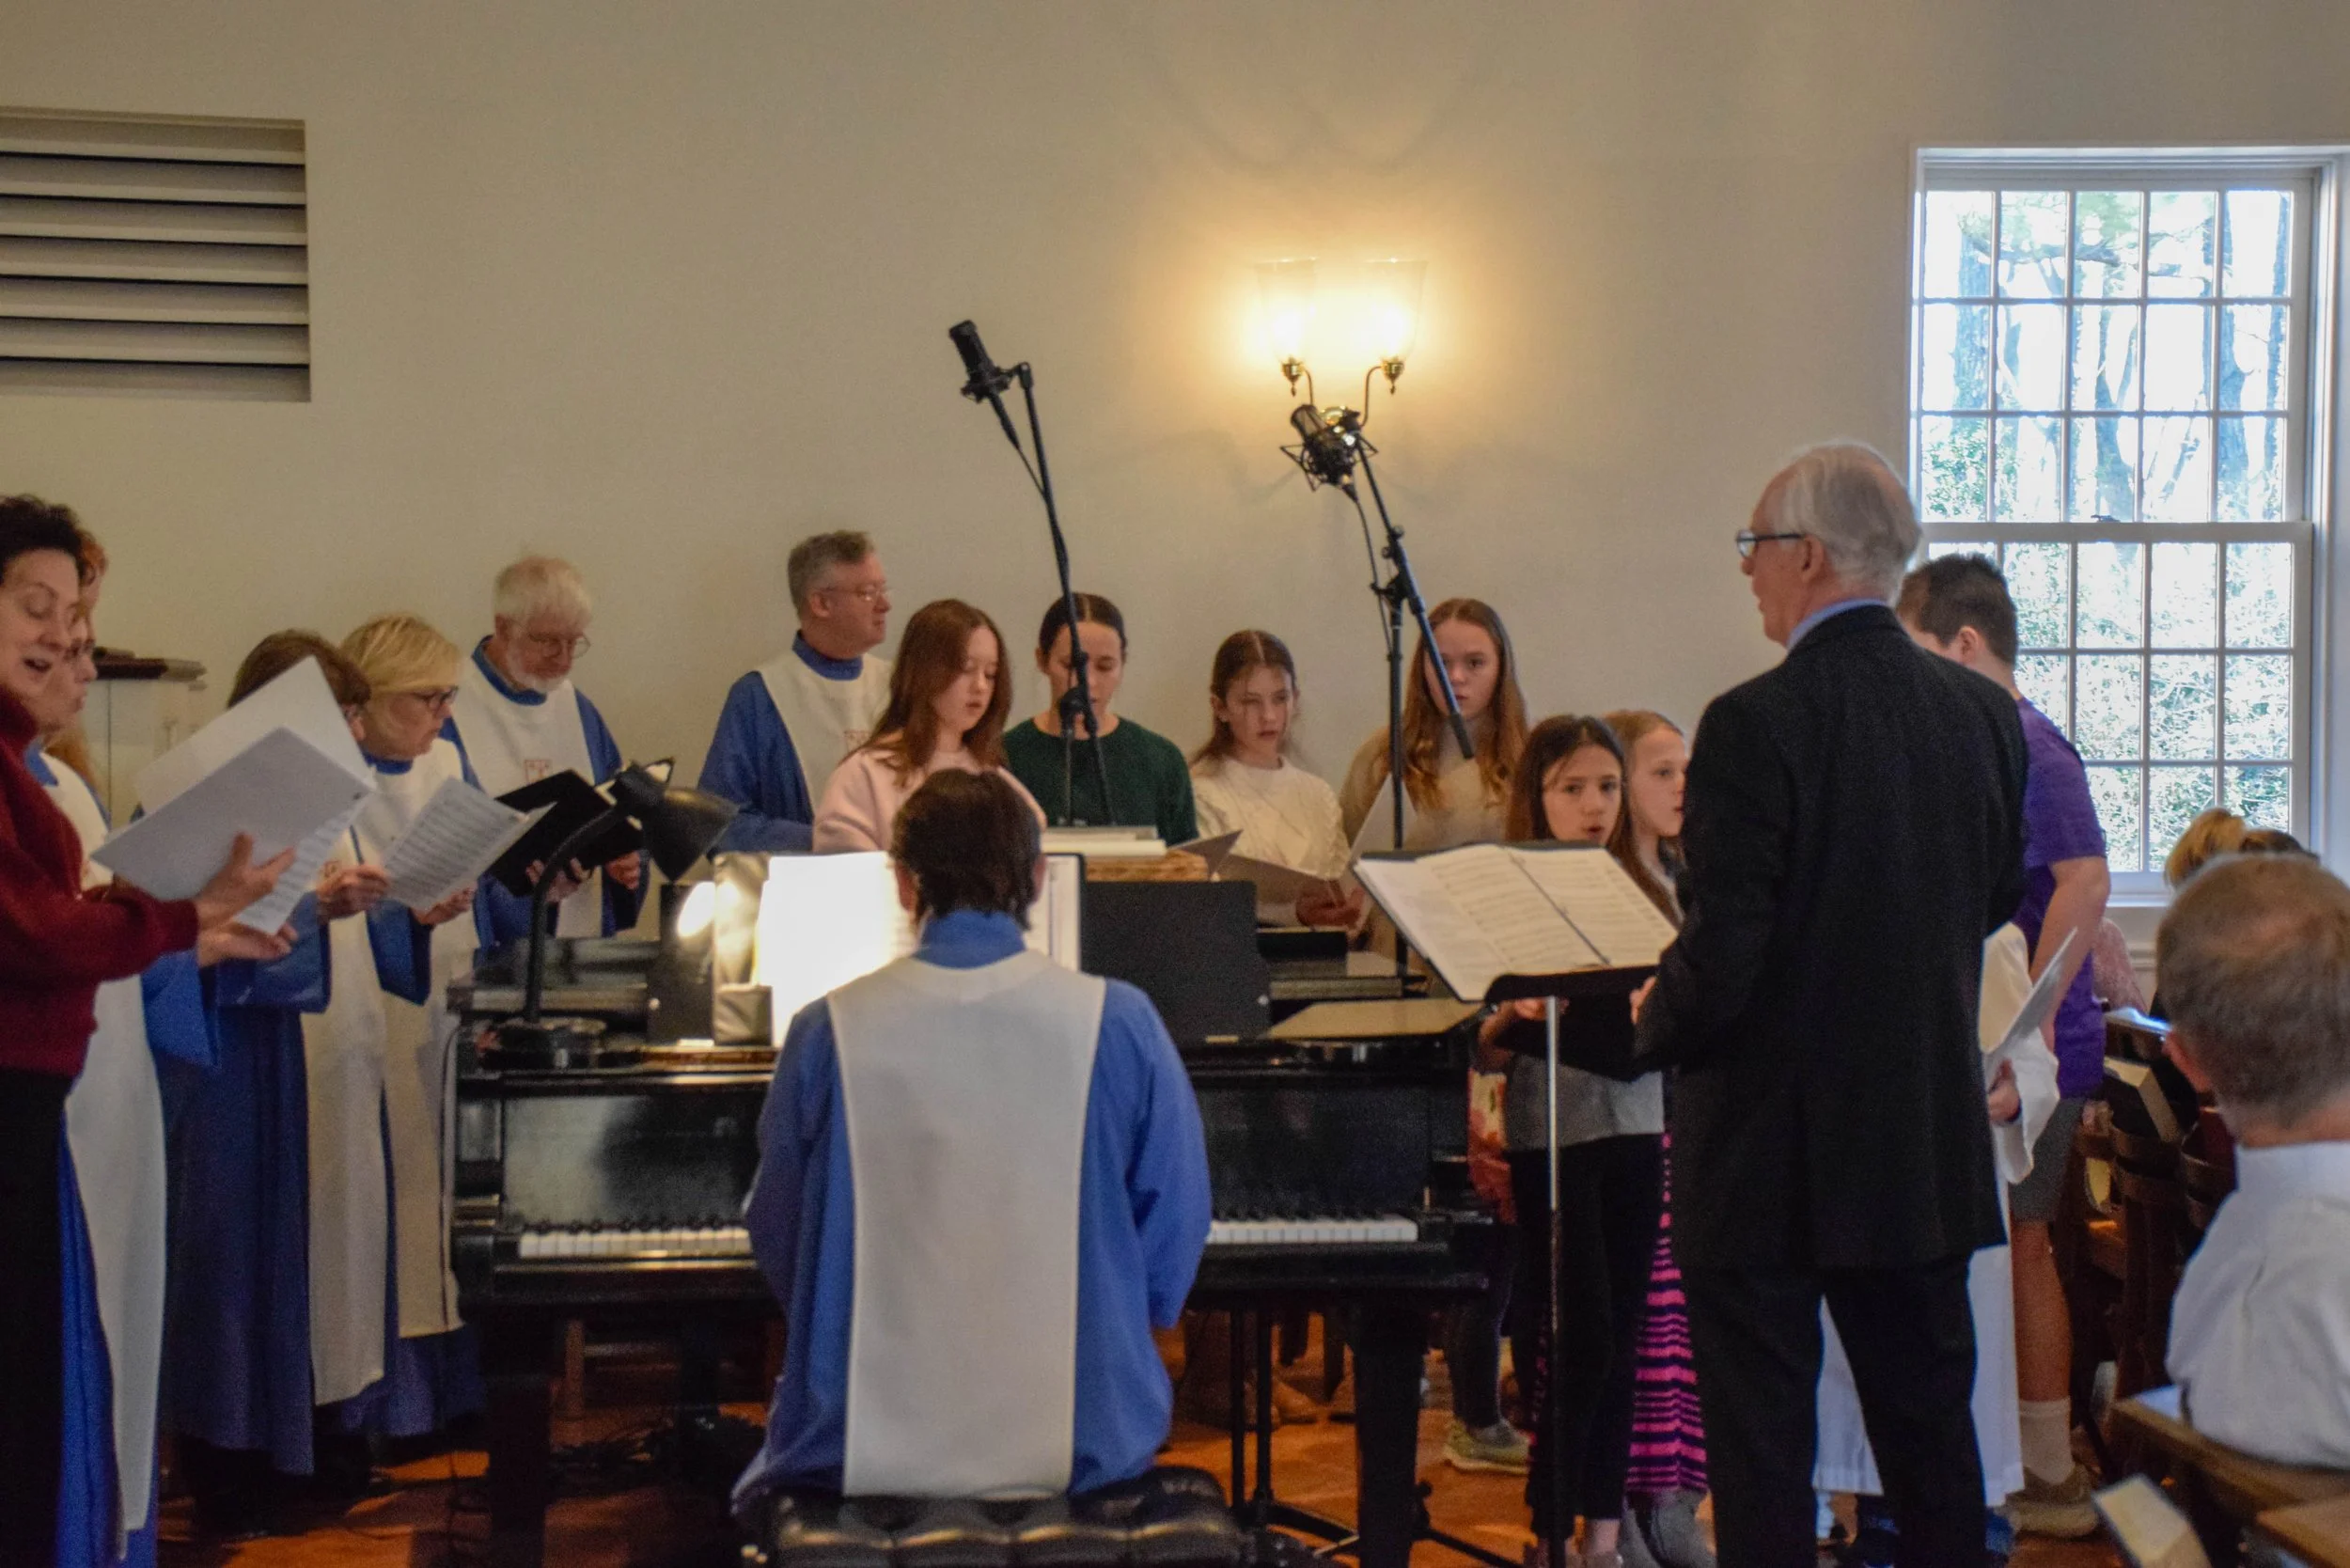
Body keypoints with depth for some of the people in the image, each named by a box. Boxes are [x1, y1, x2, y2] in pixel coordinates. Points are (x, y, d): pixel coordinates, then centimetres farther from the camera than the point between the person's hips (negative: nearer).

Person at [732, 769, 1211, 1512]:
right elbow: (1173, 1235, -1)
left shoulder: (829, 1031, -8)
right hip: (1082, 1447, 1)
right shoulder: (1120, 1024, -9)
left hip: (865, 1447, 0)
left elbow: (779, 1237, 4)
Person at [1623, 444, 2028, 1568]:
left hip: (1769, 1149, -6)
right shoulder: (1986, 715, 0)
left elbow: (1721, 959, -21)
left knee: (1761, 1443, 4)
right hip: (1930, 1143, 6)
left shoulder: (1756, 724, -19)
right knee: (1928, 1414, 18)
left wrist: (1652, 1022, -1)